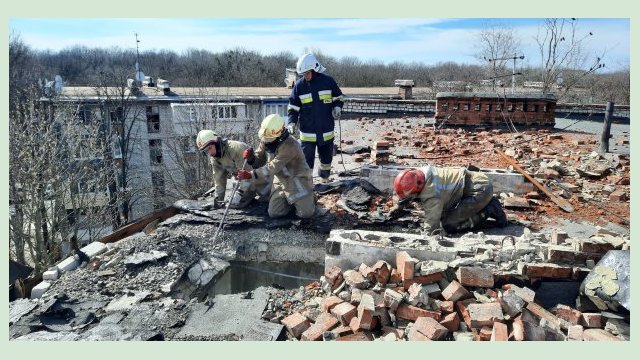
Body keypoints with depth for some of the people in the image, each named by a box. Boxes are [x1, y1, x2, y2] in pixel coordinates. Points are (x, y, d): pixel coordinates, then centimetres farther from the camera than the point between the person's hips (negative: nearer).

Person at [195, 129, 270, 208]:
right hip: (244, 181, 6)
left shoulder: (235, 148, -31)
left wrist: (241, 193, -27)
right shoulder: (213, 158, -5)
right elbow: (219, 179, 3)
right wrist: (218, 199, 1)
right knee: (234, 204, -8)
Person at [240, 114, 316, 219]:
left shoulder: (289, 145, -31)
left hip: (297, 181, -6)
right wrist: (251, 158, -27)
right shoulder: (266, 140, -7)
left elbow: (273, 167, -34)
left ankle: (307, 199, 27)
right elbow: (259, 160, -2)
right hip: (281, 180, 6)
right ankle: (289, 200, 29)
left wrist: (251, 174, -40)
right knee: (274, 213, 3)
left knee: (305, 213, -5)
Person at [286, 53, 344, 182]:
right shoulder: (299, 85, -4)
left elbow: (338, 97, 9)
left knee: (327, 157, 18)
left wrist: (337, 107, -11)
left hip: (327, 131, 2)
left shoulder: (328, 81, -4)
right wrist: (291, 122, -12)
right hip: (307, 132, -1)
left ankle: (325, 178, 41)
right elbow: (293, 107, 1)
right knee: (306, 159, -3)